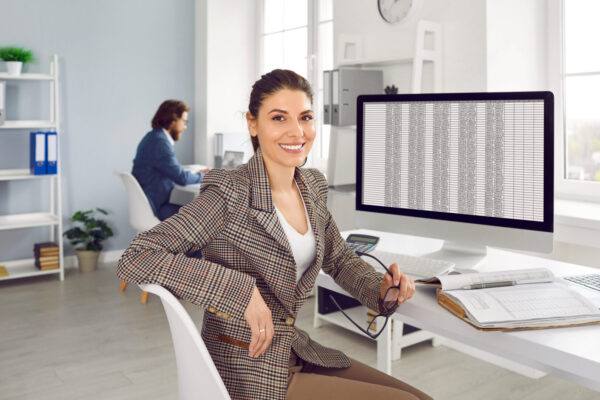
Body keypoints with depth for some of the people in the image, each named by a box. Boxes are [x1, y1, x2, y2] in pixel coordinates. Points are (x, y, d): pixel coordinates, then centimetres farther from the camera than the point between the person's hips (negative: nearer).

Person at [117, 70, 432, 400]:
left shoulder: (312, 187, 3)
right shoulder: (230, 196, -20)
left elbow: (340, 259, 17)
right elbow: (136, 258, -26)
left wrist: (382, 288, -3)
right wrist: (241, 290, -31)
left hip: (295, 351, 7)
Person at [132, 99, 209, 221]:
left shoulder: (154, 137, 12)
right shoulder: (160, 142, -20)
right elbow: (182, 178, -18)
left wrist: (194, 174, 10)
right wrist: (204, 176, -1)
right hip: (155, 210, -10)